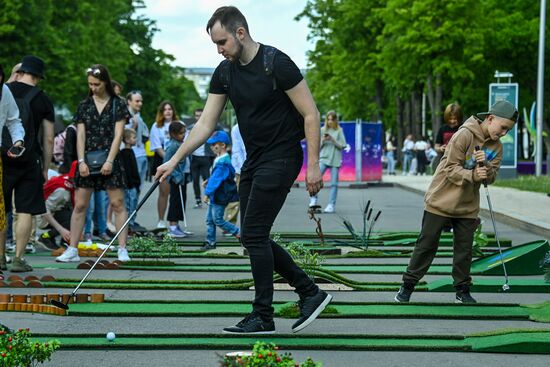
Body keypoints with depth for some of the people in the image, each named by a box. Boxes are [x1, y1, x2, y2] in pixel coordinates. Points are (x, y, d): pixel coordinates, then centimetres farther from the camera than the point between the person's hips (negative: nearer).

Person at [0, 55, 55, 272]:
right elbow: (48, 139, 4)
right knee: (25, 211, 2)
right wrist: (45, 169, 10)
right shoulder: (43, 100, 3)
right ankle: (18, 259, -1)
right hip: (29, 161, -1)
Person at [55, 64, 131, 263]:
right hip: (87, 160, 3)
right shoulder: (84, 105, 9)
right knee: (79, 205, 2)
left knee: (117, 204, -4)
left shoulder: (117, 104, 1)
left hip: (109, 159, -3)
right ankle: (72, 250, 5)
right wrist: (81, 161, -6)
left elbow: (118, 135, -4)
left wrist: (109, 161, -12)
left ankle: (122, 249, 0)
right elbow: (80, 135, 5)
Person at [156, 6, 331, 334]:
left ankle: (263, 317, 0)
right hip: (254, 160, 8)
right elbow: (206, 125, 7)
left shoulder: (277, 63, -17)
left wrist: (313, 165, -17)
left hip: (281, 157, -8)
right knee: (254, 237, 8)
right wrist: (174, 161, 1)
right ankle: (310, 293, 19)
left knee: (253, 234, -10)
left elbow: (310, 114, -14)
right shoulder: (225, 72, 4)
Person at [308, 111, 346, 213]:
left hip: (335, 159, -1)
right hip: (324, 157, 1)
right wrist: (323, 140, -9)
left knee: (334, 183, -2)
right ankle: (313, 200, -11)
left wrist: (333, 140, -12)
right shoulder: (322, 130, 8)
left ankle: (331, 205, 1)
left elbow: (342, 145, 0)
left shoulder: (339, 131, 4)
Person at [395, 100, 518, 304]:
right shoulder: (464, 135, -17)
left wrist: (486, 166, -21)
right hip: (441, 200, -5)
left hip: (468, 206, 5)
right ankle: (408, 286, 8)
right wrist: (472, 175, -33)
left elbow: (491, 178, 0)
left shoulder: (496, 147, 3)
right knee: (427, 244, 0)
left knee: (464, 249, 6)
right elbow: (450, 169, -19)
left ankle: (463, 289, 16)